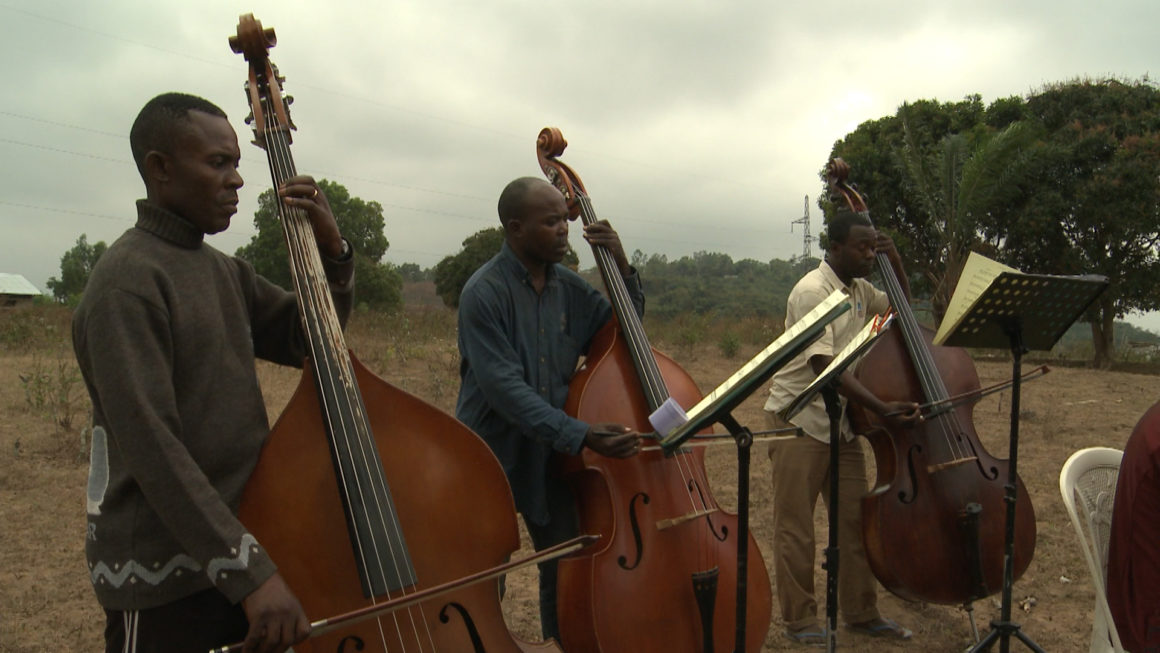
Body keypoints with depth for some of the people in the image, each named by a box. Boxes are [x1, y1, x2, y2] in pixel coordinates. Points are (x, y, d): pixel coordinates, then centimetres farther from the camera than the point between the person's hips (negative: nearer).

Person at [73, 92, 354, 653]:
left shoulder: (226, 273, 10)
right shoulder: (127, 281, -16)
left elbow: (307, 338, 10)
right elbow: (151, 446, -23)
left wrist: (332, 252, -6)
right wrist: (248, 570, -27)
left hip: (238, 538, 8)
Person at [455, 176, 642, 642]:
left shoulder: (568, 286, 1)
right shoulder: (484, 293, -17)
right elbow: (506, 389, -24)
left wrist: (622, 267, -4)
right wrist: (582, 435, -31)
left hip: (553, 454, 6)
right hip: (496, 455, -5)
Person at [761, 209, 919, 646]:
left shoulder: (858, 290, 8)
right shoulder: (813, 291, -17)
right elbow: (825, 366, -26)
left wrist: (896, 265, 6)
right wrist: (882, 407, -30)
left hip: (841, 420, 8)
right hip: (799, 420, -8)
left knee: (855, 519, 12)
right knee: (795, 528, 2)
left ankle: (861, 612, 26)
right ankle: (800, 620, 14)